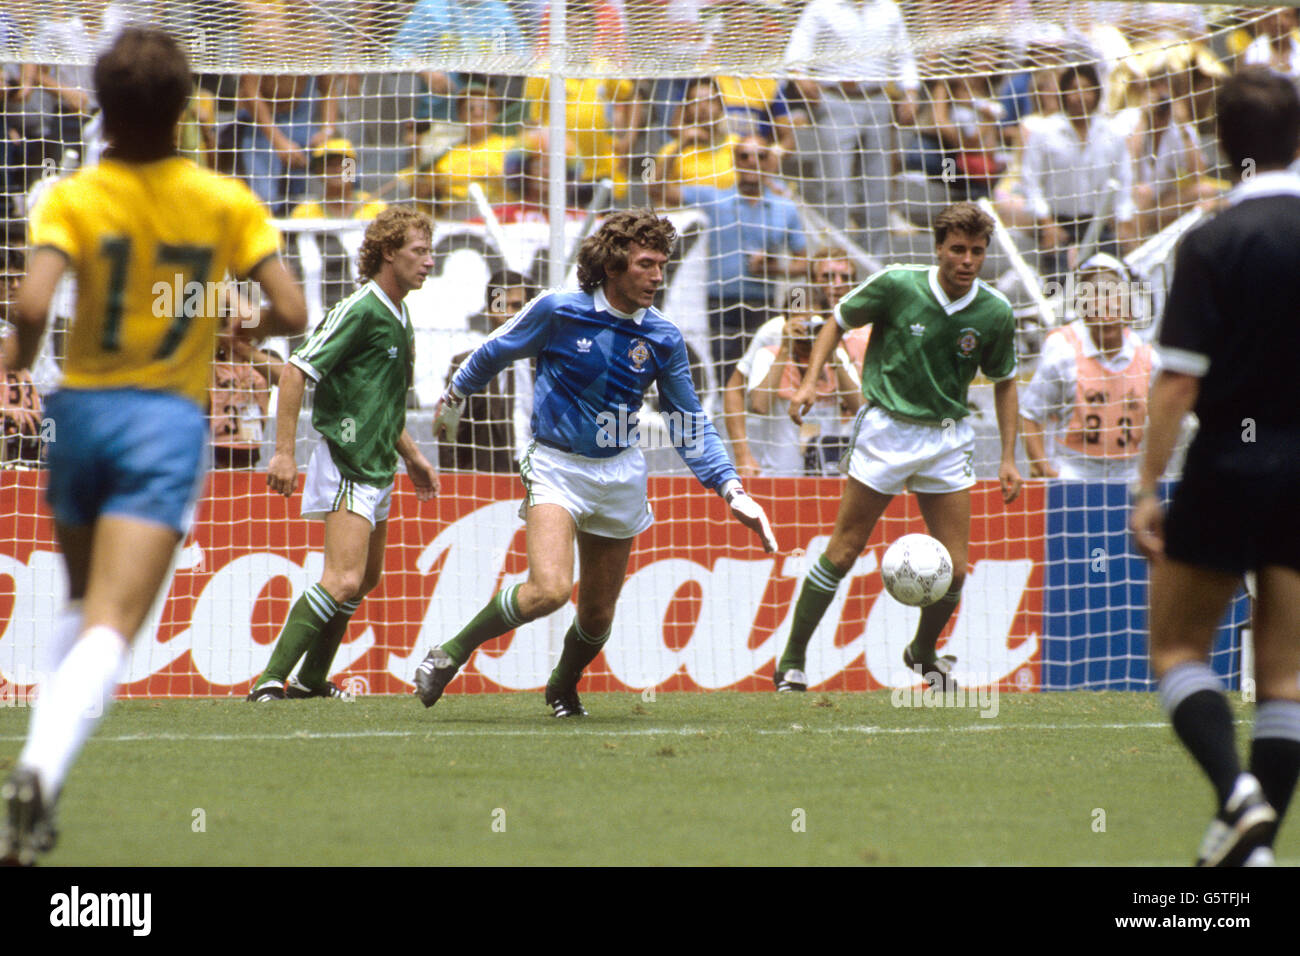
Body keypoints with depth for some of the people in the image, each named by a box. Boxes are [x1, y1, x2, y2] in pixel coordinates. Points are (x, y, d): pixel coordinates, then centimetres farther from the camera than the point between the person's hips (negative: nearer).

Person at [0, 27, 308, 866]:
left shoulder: (73, 200, -5)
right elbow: (291, 311, -3)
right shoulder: (223, 202, -1)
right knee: (110, 628, -12)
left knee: (83, 604, 25)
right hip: (170, 421, -2)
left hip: (82, 411, 2)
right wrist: (249, 327, 20)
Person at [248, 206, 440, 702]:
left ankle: (311, 677, 30)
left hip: (378, 468, 10)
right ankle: (272, 679, -21)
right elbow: (296, 371, -19)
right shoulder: (359, 311, -16)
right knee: (344, 580, -20)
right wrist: (284, 453, -23)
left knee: (364, 579, 19)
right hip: (345, 465, -10)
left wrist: (411, 455, 25)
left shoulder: (399, 318, 14)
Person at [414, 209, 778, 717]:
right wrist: (454, 398, 21)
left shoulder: (664, 339, -3)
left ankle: (563, 689, 40)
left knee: (598, 614, 11)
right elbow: (494, 353, 5)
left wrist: (732, 490, -4)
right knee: (549, 589, -25)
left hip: (619, 475, 4)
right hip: (556, 466, -4)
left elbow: (692, 426, 6)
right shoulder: (559, 311, -13)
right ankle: (450, 654, -7)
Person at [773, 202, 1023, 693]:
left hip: (948, 437, 2)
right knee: (843, 551, -4)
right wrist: (810, 380, -9)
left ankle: (923, 653, 28)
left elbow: (1004, 381, 9)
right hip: (886, 427, -2)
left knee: (954, 569, -1)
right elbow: (839, 320, 4)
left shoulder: (995, 312, -5)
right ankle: (791, 662, 7)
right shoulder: (896, 284, -12)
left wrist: (1008, 458, 4)